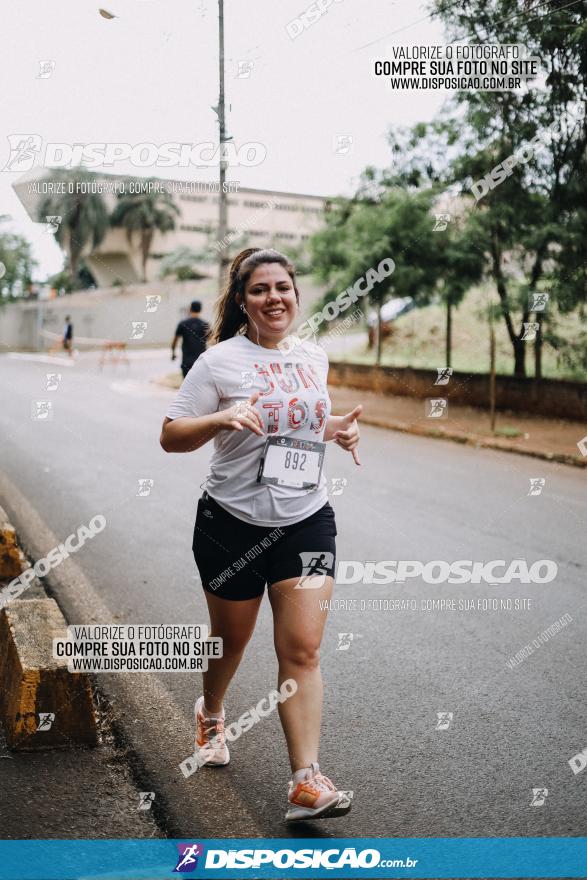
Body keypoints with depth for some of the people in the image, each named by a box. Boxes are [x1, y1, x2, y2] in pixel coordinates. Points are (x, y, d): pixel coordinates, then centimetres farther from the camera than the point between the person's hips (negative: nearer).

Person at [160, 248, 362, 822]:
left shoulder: (314, 358, 7)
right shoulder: (221, 361, -9)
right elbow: (170, 437, -9)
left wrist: (337, 429, 3)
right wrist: (221, 418, -27)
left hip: (307, 521, 3)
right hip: (234, 523, -2)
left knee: (302, 649, -5)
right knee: (231, 640, 16)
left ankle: (306, 782, -2)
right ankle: (211, 714, 48)